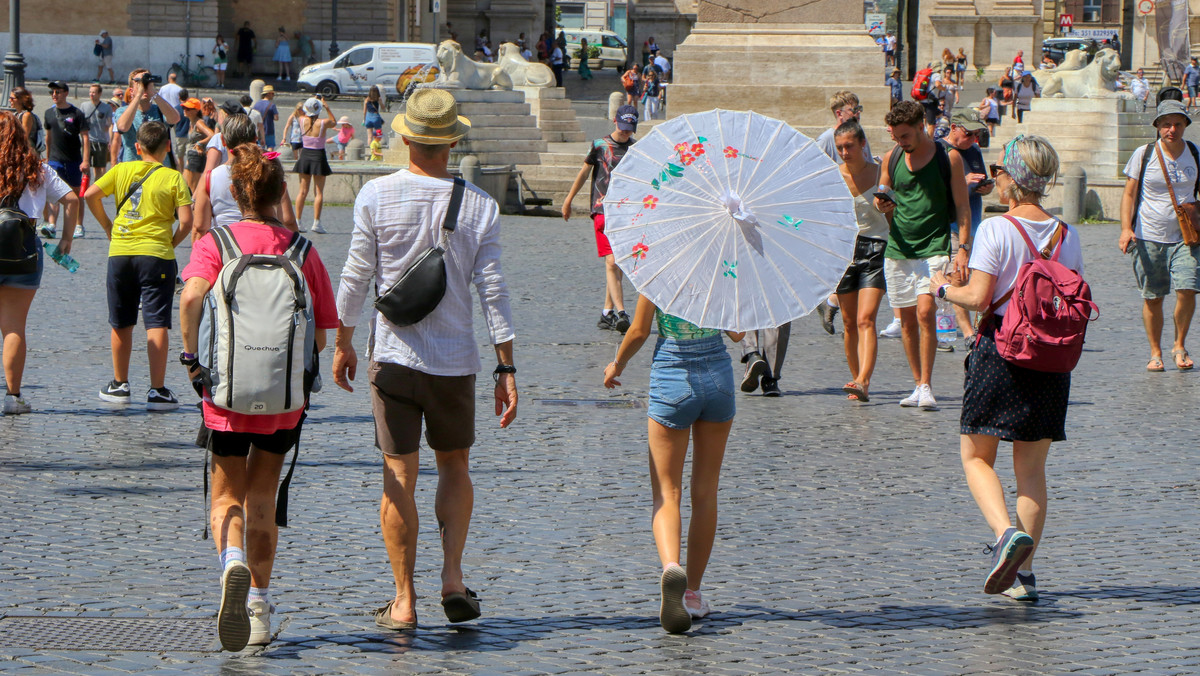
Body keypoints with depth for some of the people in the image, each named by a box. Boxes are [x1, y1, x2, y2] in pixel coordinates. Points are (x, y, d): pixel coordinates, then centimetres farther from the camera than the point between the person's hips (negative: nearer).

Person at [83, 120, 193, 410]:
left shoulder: (122, 170, 5)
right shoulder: (173, 178, -3)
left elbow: (91, 195, -2)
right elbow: (186, 221, -10)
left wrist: (107, 227, 10)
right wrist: (170, 244, 6)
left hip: (119, 254, 3)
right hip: (156, 255, -3)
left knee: (121, 324, 15)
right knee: (157, 324, -3)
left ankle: (119, 385, 25)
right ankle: (157, 391, -8)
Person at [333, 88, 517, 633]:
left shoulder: (376, 196, -7)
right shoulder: (479, 206, -4)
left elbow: (357, 276, -3)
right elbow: (493, 291, -5)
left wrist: (343, 342, 11)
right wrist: (506, 368, 0)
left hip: (393, 357, -1)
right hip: (455, 359, 1)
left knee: (399, 479, 3)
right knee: (454, 467, 20)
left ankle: (404, 601, 4)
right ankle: (453, 576, 7)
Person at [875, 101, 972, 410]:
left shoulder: (948, 159, -3)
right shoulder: (891, 158, 7)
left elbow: (962, 207, 0)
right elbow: (883, 200, 17)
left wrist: (963, 248, -9)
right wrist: (882, 206, -7)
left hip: (934, 248, -4)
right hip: (899, 247, 4)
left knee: (925, 312, -17)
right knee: (907, 319, 6)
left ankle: (926, 387, -12)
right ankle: (919, 385, 16)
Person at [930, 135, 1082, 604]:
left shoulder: (996, 230, -11)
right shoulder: (1066, 235, 4)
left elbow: (978, 298, -16)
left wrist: (945, 288, 4)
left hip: (999, 350, -4)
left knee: (976, 458, 7)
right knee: (1032, 467, 11)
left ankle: (1007, 532, -19)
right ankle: (1023, 573, 8)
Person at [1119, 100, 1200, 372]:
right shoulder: (1143, 155, -3)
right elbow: (1129, 194, -1)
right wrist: (1126, 228, -14)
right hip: (1149, 237, -1)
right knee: (1152, 298, 2)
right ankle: (1155, 352, 17)